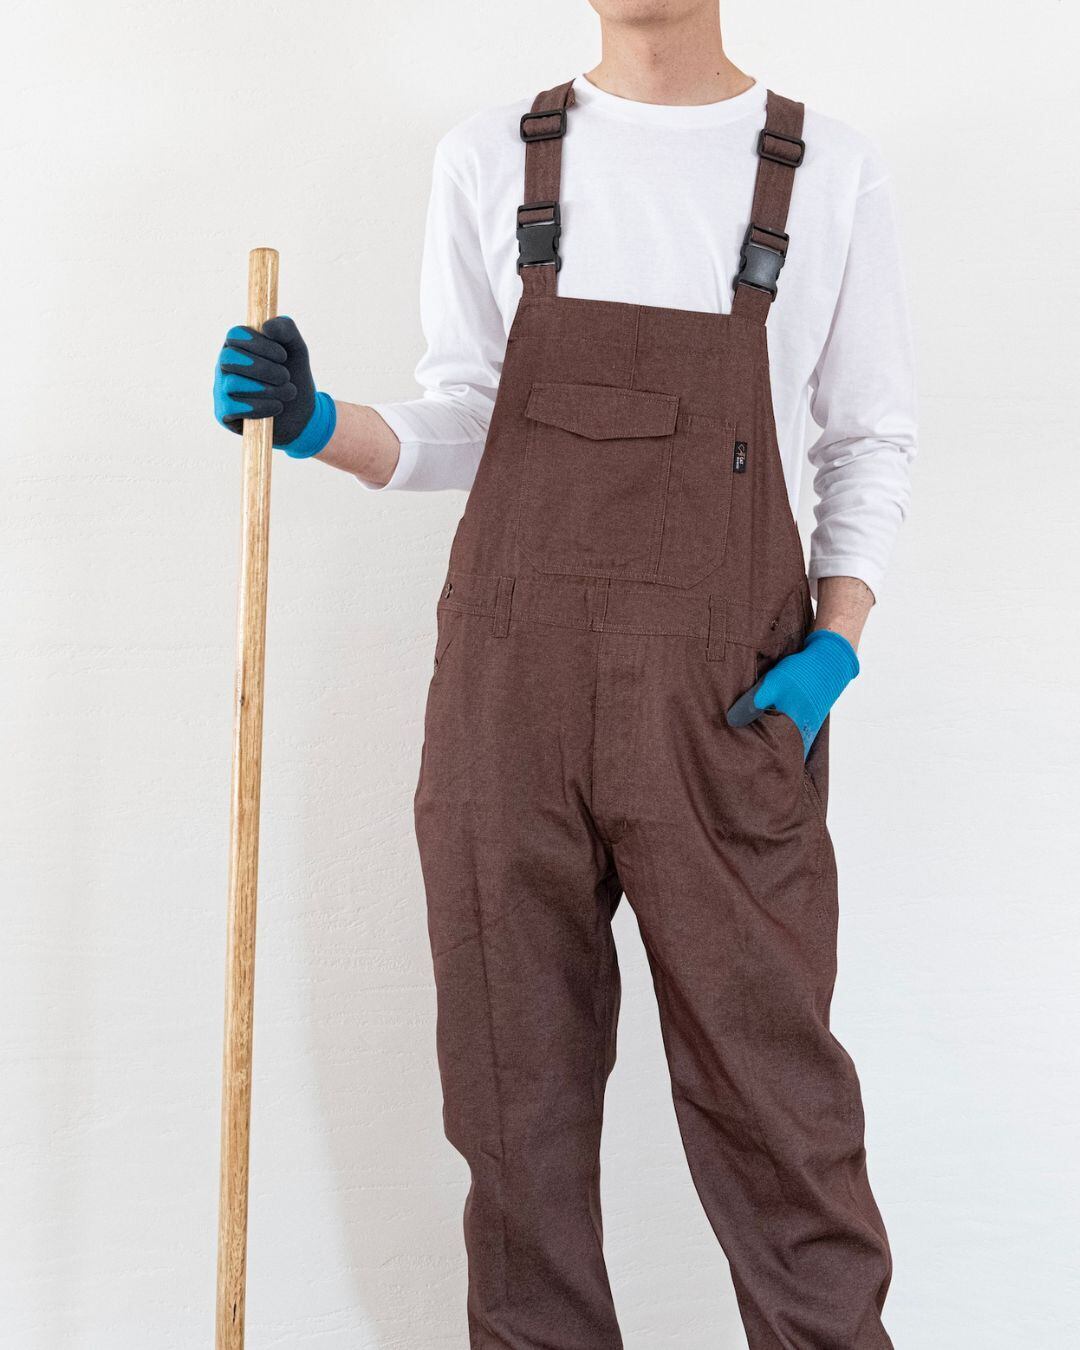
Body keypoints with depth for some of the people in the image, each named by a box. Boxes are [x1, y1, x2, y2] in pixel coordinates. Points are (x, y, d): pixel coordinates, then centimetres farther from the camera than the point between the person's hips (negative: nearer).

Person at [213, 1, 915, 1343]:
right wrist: (318, 424, -9)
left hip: (726, 705, -1)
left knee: (768, 1078, 3)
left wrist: (834, 643, -5)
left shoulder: (831, 172, 4)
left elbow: (870, 442, 8)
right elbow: (461, 424, 10)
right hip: (511, 679, 2)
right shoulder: (491, 160, 7)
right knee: (517, 1072, 10)